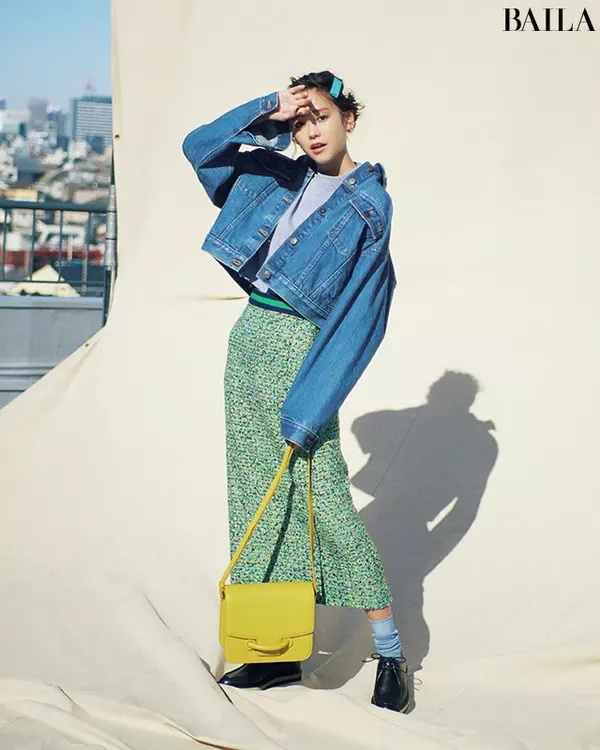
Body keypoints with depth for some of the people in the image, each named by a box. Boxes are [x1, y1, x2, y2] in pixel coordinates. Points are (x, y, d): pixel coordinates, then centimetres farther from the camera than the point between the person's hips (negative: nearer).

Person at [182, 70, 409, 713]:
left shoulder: (369, 202, -7)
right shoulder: (281, 178, 11)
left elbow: (360, 311, -12)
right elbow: (199, 146, 15)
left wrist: (310, 406, -18)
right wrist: (266, 111, -2)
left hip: (299, 347, -7)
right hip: (249, 338, 7)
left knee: (324, 500, -9)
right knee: (257, 493, 8)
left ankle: (390, 654, 1)